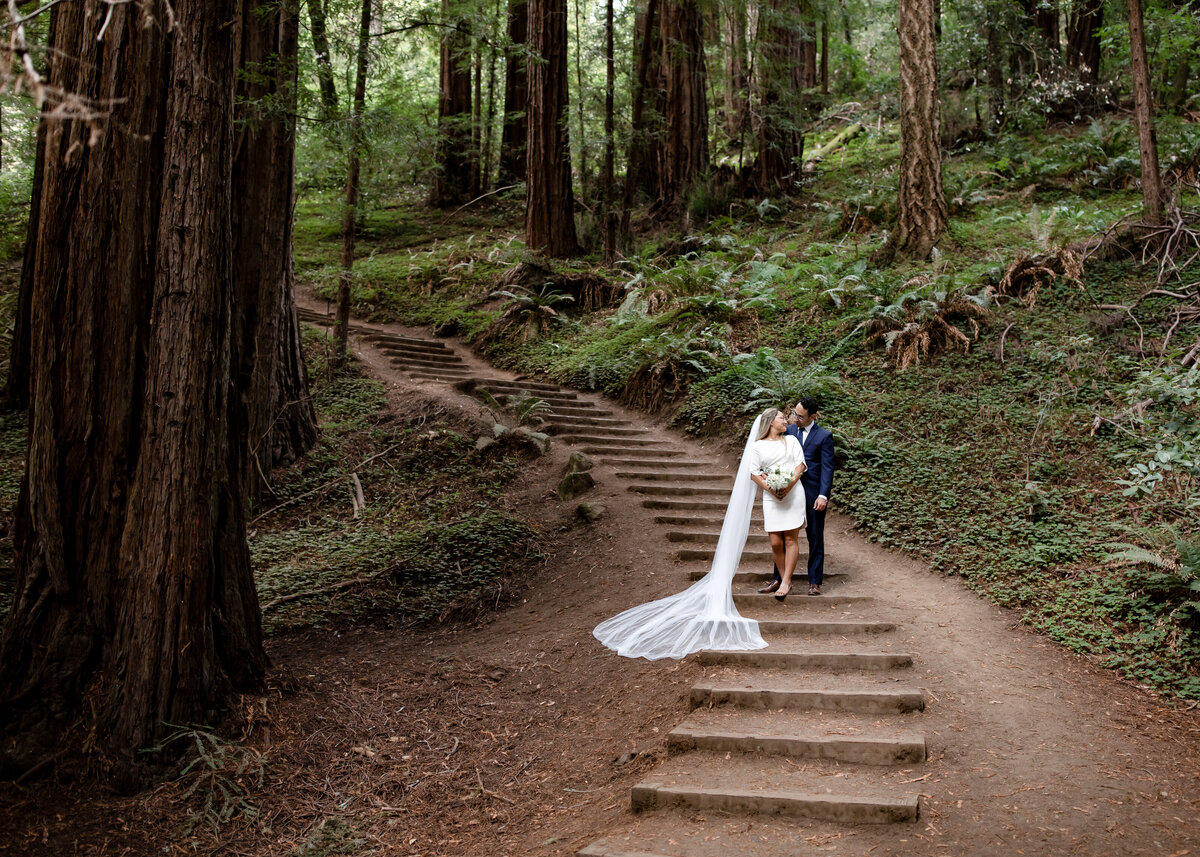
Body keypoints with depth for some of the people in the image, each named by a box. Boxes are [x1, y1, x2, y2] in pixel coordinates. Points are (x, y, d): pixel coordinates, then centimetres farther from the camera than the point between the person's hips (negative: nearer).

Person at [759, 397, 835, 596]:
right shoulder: (788, 431, 6)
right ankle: (778, 580, 15)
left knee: (815, 539, 7)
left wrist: (823, 495, -17)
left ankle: (814, 582, 15)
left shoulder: (824, 436, -4)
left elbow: (827, 468, -8)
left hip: (813, 496, -3)